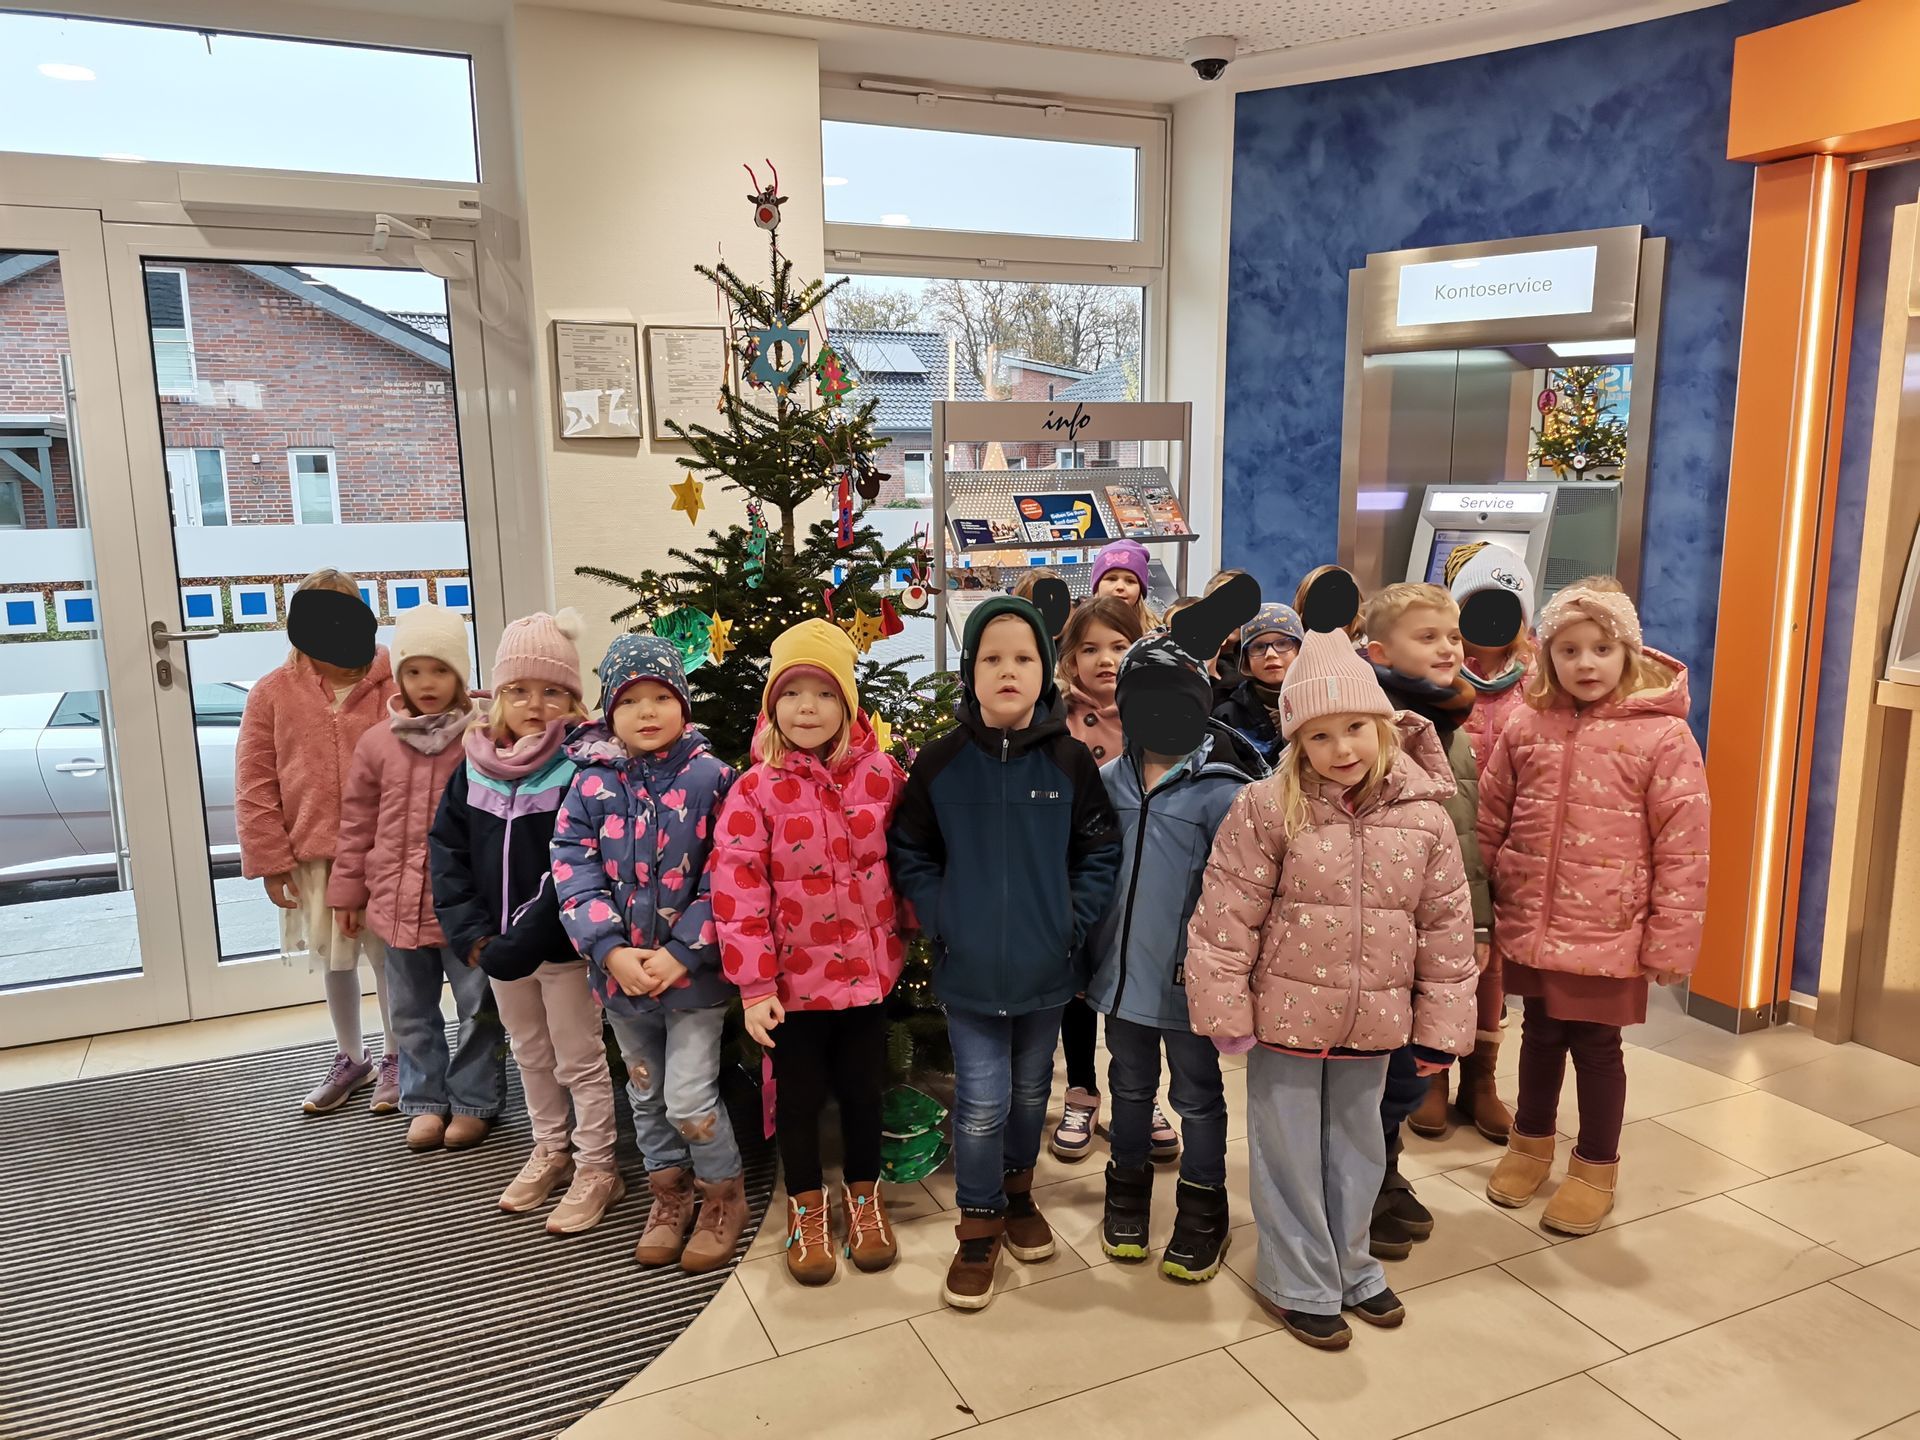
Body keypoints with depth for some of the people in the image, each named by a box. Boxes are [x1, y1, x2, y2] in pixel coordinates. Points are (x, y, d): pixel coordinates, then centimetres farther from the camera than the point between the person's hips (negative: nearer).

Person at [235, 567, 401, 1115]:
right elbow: (255, 787, 0)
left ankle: (395, 1058, 30)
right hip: (312, 858, 2)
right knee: (333, 961, 17)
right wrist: (270, 860, -3)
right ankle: (350, 1058, 37)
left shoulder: (395, 686, -6)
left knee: (389, 956, 10)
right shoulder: (273, 694, -1)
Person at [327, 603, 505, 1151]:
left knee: (479, 1007, 7)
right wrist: (347, 891, 10)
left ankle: (474, 1102, 23)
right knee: (412, 1012, 15)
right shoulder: (377, 743, 2)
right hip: (398, 901, 4)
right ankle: (425, 1101, 30)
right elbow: (357, 822, 9)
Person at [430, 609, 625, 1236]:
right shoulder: (474, 764, 1)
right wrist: (471, 932, -9)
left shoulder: (582, 766, -18)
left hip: (564, 944, -6)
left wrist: (522, 941, -26)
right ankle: (550, 1150, 42)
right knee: (531, 1055, 23)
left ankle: (596, 1169, 25)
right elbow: (447, 846, 2)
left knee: (580, 1060, 9)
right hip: (500, 945, 6)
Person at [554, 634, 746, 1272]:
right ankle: (669, 1196, 40)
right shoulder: (591, 783, -3)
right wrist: (612, 950, -18)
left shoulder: (710, 777, -10)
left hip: (692, 970, -3)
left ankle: (723, 1196, 24)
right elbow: (573, 869, -8)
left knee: (689, 1098, -2)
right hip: (622, 971, 4)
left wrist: (682, 953, -18)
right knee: (645, 1094, 18)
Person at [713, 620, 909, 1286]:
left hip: (867, 969, 2)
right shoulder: (755, 790, -13)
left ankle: (864, 1196, 39)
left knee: (863, 1088, 16)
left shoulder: (880, 775, -6)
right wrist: (755, 985, -14)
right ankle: (806, 1207, 36)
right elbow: (738, 892, -13)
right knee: (799, 1095, 13)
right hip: (794, 975, -2)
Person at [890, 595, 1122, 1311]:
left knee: (1031, 1090, 19)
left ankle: (1017, 1189, 43)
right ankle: (979, 1227, 22)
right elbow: (910, 853, 2)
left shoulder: (1070, 760, -8)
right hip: (969, 968, -1)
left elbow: (1101, 853, -1)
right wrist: (940, 920, -7)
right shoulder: (940, 761, -8)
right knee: (982, 1102, 2)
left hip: (1047, 966, 1)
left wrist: (1074, 920, -9)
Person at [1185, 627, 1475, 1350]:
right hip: (1286, 1016, -3)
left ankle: (1349, 1266, 43)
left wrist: (1439, 1029, 3)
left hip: (1372, 1023, 3)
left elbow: (1446, 929, 1)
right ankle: (1299, 1285, 31)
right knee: (1291, 1155, 11)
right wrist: (1225, 1011, -12)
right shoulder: (1266, 809, -15)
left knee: (1358, 1149, 21)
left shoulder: (1424, 818, -5)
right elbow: (1225, 918, -13)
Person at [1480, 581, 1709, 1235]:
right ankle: (1531, 1143, 41)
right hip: (1531, 928, 3)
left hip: (1608, 934, -3)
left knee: (1596, 1045, 10)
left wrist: (1670, 940, -11)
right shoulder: (1526, 728, -1)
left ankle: (1596, 1168, 32)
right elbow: (1490, 823, 7)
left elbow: (1683, 849, -10)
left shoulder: (1663, 736, -11)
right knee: (1540, 1035, 19)